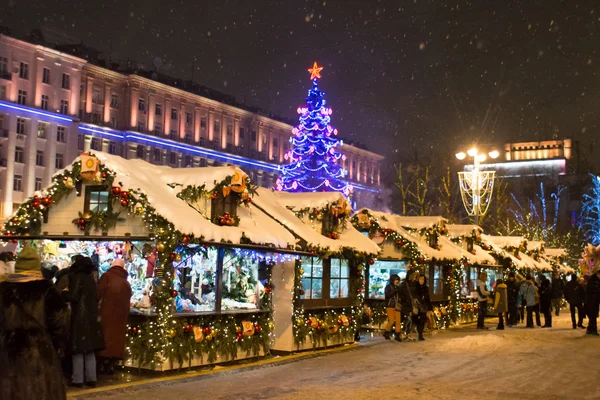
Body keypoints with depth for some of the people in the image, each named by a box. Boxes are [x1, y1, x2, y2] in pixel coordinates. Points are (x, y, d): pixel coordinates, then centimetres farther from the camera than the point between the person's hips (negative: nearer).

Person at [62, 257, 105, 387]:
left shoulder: (77, 278, -9)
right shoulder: (91, 279, 11)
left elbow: (73, 297, -14)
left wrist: (64, 292, 3)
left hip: (80, 317, -6)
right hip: (91, 316, 6)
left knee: (79, 349, -2)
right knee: (90, 349, 9)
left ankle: (78, 379, 1)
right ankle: (91, 378, 11)